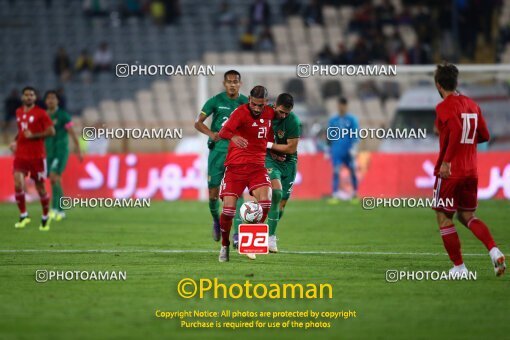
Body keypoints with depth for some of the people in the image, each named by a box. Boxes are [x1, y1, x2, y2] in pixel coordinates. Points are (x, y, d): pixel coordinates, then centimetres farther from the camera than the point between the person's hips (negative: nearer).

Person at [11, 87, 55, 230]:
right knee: (18, 184, -13)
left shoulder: (40, 113, -6)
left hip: (37, 156, -4)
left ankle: (45, 217, 23)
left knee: (40, 187, 4)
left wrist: (33, 135, -18)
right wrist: (16, 141, 11)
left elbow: (51, 131, -11)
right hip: (21, 154, 4)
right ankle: (23, 215, 1)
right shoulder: (19, 112, 11)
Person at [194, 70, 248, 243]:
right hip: (217, 150, 0)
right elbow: (198, 123, -2)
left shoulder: (246, 103, 2)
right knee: (213, 193, 2)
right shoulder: (216, 101, -2)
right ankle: (216, 220, 31)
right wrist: (211, 134, -20)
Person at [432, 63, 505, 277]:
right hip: (471, 171, 7)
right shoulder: (471, 104, 11)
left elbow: (456, 130, -28)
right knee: (467, 217, 16)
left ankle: (459, 267, 4)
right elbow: (484, 136, 14)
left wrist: (446, 161, -25)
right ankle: (494, 250, -7)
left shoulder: (445, 107, -11)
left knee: (444, 219, 6)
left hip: (450, 171, -7)